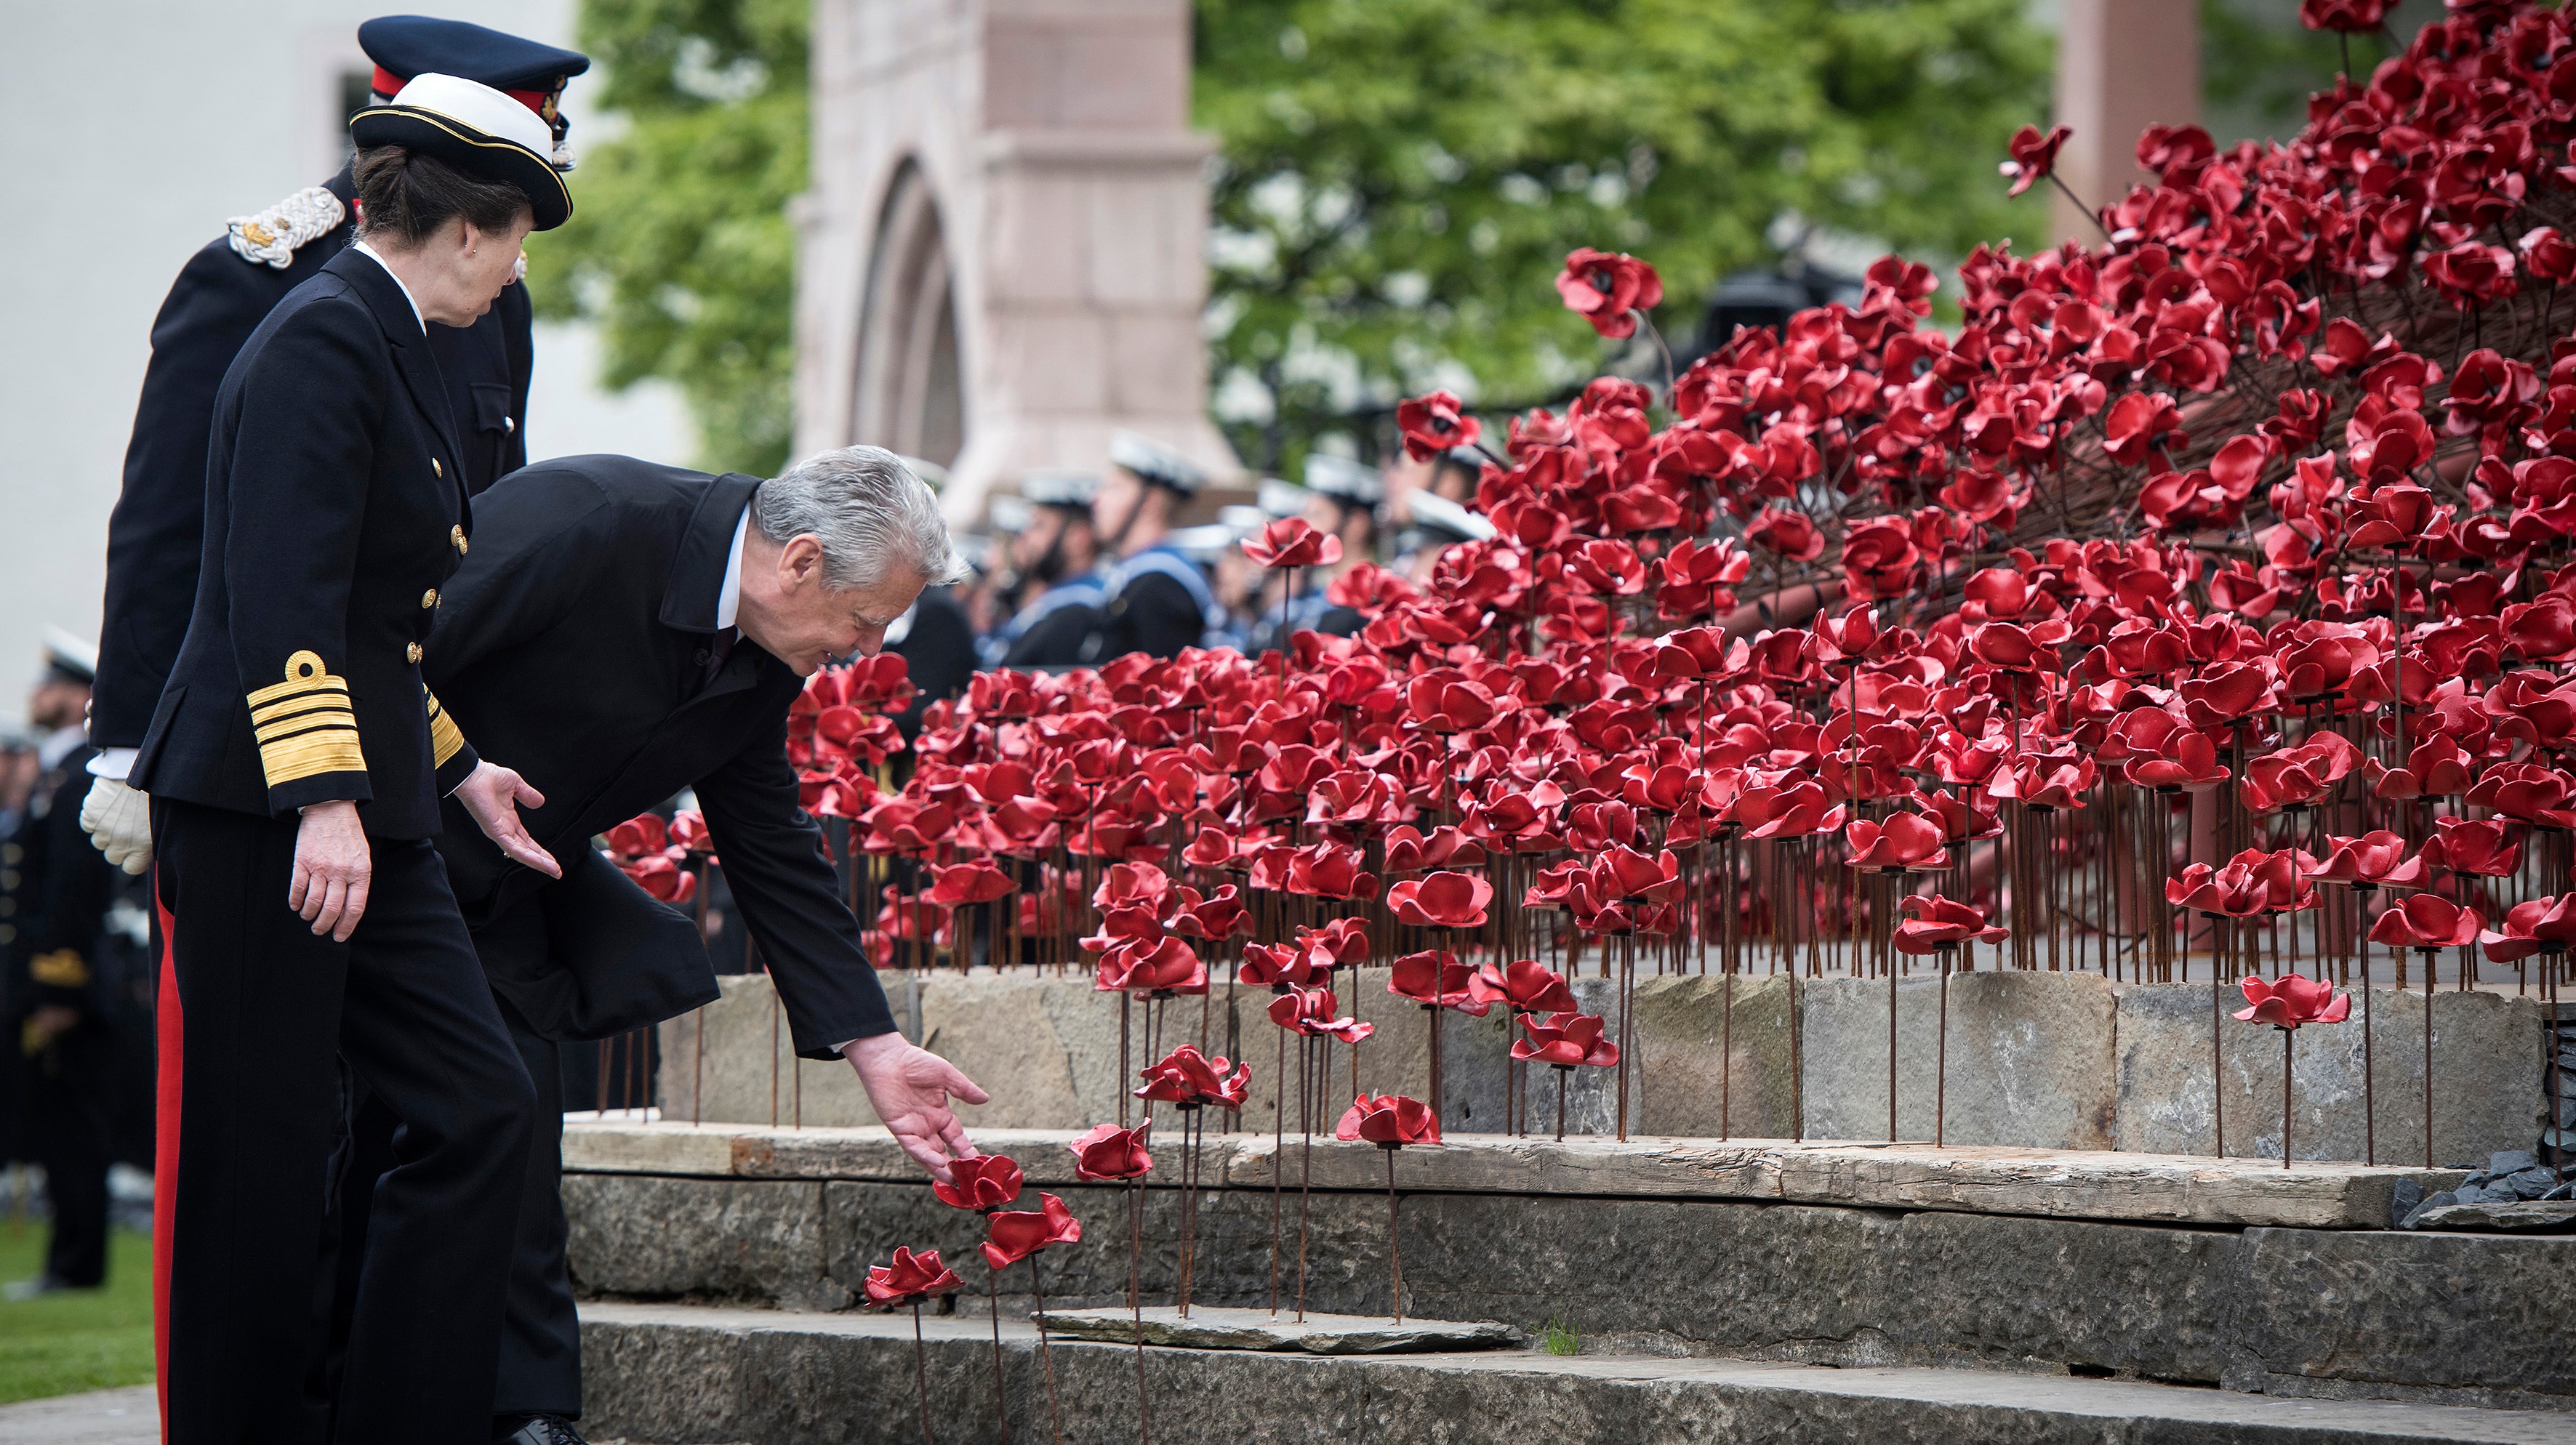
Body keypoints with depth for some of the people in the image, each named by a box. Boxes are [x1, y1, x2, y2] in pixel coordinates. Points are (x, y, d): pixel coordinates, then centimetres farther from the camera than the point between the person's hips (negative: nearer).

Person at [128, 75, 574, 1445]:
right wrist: (324, 800, -25)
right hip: (254, 816, -10)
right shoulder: (323, 338, -12)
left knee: (478, 1106, 4)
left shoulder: (387, 343, 18)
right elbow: (281, 599, -20)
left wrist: (453, 766, 25)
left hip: (358, 817, 10)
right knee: (264, 1163, -3)